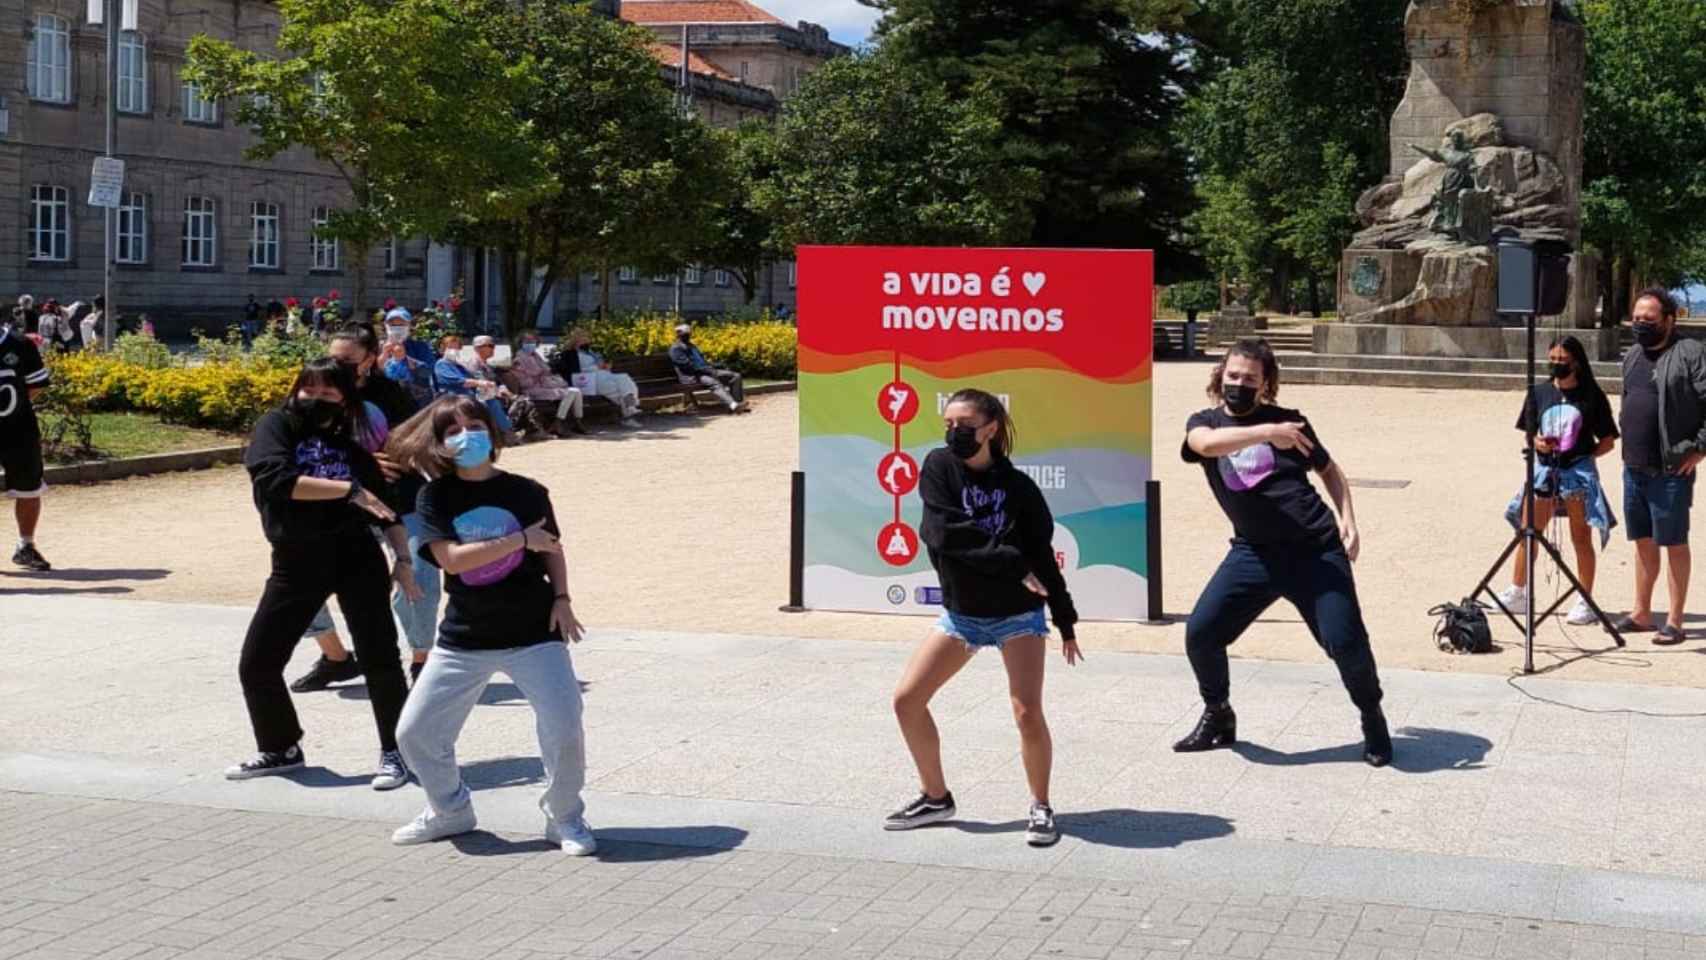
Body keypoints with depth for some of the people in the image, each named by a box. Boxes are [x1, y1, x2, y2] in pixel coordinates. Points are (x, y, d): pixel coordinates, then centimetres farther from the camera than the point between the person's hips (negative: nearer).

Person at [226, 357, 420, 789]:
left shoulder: (352, 446, 8)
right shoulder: (276, 426, 0)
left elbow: (387, 503, 14)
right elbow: (276, 478, -19)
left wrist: (403, 559, 2)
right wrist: (350, 489, -19)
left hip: (355, 555, 0)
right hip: (296, 562, 0)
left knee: (379, 658, -4)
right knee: (256, 663, 4)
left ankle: (394, 752, 11)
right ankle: (280, 748, 25)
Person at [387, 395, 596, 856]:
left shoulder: (526, 492, -2)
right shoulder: (436, 497, -4)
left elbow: (552, 550, 11)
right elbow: (451, 558, -17)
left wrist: (561, 599, -3)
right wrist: (521, 540, -18)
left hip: (533, 632, -1)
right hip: (463, 639, 2)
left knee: (564, 730, -13)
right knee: (415, 733, 4)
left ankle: (565, 818, 12)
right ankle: (451, 811, 30)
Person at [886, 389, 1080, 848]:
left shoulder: (1017, 485, -11)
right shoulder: (939, 467, -9)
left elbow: (1041, 555, -5)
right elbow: (944, 535, -21)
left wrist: (1066, 622, -4)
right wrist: (1010, 561, -23)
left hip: (1018, 613, -3)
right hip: (960, 612, 3)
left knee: (1027, 712, -16)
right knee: (907, 700, 1)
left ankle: (1041, 807, 6)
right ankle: (936, 798, 19)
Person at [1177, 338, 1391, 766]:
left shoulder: (1288, 421, 7)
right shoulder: (1204, 422, 7)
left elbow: (1329, 470, 19)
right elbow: (1208, 444, -19)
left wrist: (1348, 520, 4)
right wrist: (1267, 433, -31)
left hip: (1317, 551, -2)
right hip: (1254, 552, 2)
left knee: (1345, 641, -11)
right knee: (1200, 631, -9)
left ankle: (1373, 720, 17)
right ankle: (1218, 717, 17)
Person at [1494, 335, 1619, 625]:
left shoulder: (1591, 395, -3)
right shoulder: (1540, 392, 6)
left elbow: (1608, 441, 2)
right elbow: (1528, 433, 11)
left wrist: (1585, 456, -10)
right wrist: (1538, 443, -9)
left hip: (1578, 471, -3)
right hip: (1543, 469, 3)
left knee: (1581, 538, 3)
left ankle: (1585, 602, 9)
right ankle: (1517, 593, 19)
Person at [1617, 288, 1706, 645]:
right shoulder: (1632, 357, 15)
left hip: (1671, 471, -7)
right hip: (1634, 468, 8)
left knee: (1674, 544, -1)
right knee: (1643, 542, 15)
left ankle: (1674, 622, 4)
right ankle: (1641, 614, 23)